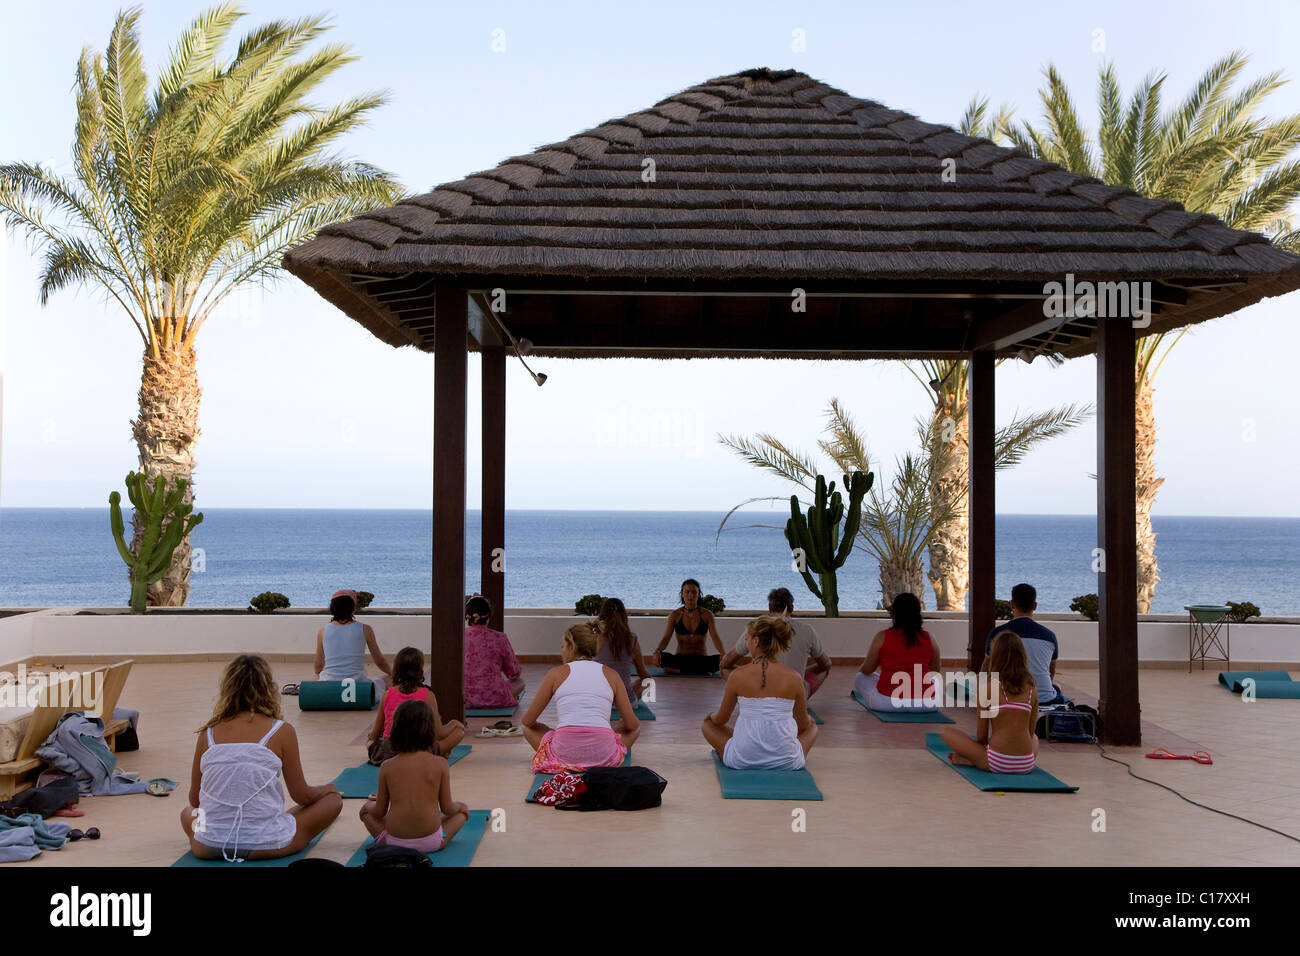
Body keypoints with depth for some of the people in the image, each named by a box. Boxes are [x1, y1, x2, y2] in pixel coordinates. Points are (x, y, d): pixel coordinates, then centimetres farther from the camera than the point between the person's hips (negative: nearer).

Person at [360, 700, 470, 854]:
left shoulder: (387, 766, -4)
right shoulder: (440, 764, -8)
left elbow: (380, 811, 3)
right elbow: (447, 809, -2)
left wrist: (374, 803, 27)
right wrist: (460, 806, 20)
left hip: (394, 842, 2)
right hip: (431, 843, -2)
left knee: (366, 808, 27)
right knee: (462, 810, 24)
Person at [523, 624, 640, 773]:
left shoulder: (557, 673, 7)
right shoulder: (611, 674, 10)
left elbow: (527, 721, 12)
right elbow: (632, 725, 13)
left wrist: (527, 723, 36)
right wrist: (622, 722, 37)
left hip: (564, 753, 0)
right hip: (604, 756, 1)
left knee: (528, 728, 29)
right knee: (636, 728, 31)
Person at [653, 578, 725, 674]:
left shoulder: (707, 614, 2)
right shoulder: (675, 615, 4)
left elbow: (715, 637, -7)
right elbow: (666, 638, -4)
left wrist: (723, 654, -28)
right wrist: (657, 651, -27)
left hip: (701, 659, 0)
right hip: (680, 659, 0)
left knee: (719, 660, -31)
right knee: (662, 657, -31)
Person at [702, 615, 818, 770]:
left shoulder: (738, 675, -9)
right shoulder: (794, 678, -5)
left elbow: (721, 719, 6)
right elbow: (804, 724, 9)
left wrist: (711, 716, 31)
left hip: (742, 761, -2)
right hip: (786, 762, 2)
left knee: (707, 724, 26)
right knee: (812, 725, 32)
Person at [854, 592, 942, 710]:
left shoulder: (882, 637, -5)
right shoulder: (929, 638, 1)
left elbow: (866, 671, 6)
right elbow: (935, 670, 16)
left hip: (887, 703, -3)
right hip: (925, 705, 3)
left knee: (859, 677, 26)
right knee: (937, 679, 36)